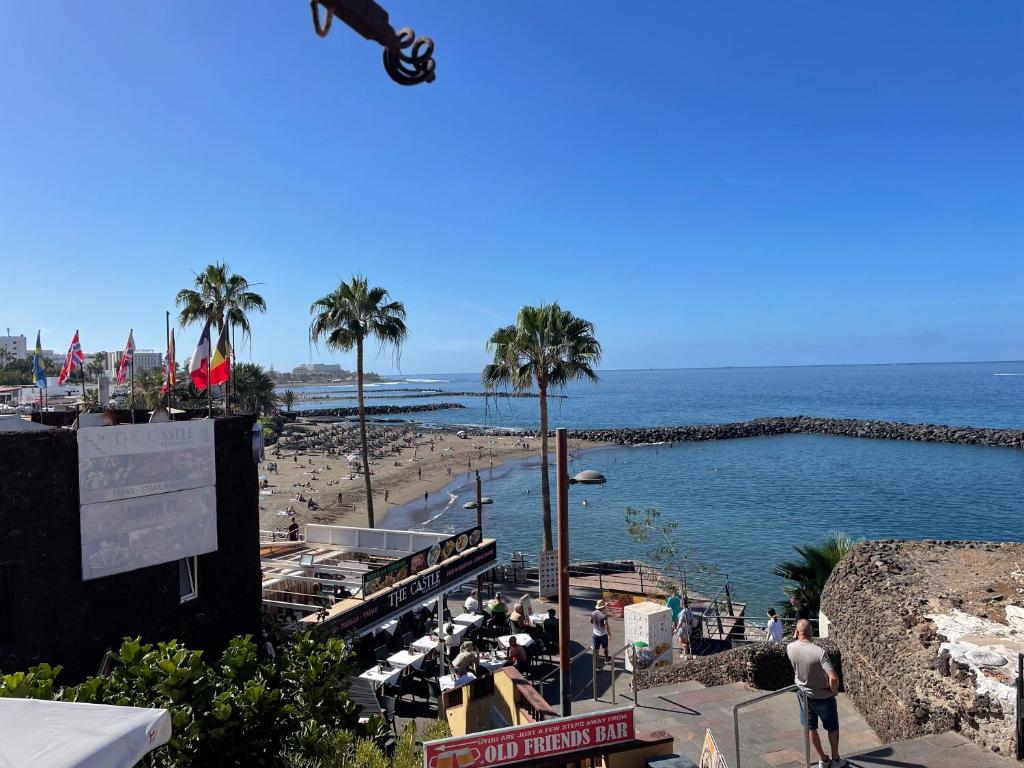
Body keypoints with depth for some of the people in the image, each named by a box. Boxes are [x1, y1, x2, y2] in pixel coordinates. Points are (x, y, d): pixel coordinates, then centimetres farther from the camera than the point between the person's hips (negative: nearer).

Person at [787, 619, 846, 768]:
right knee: (832, 728, 20)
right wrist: (834, 691, -14)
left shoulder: (790, 648, -14)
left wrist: (797, 637, 3)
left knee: (811, 728, 19)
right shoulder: (819, 651, -28)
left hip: (804, 695, 3)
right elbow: (833, 678, -32)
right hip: (823, 697, -3)